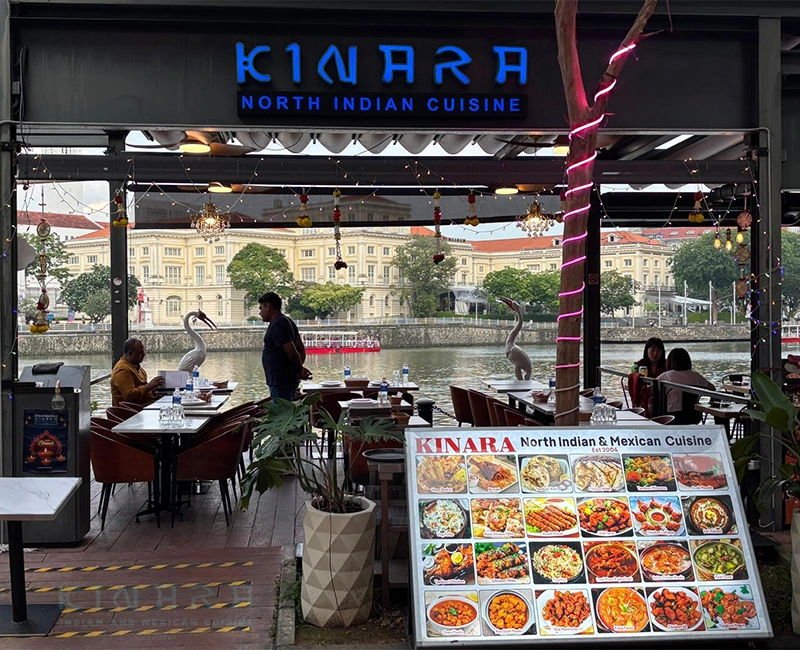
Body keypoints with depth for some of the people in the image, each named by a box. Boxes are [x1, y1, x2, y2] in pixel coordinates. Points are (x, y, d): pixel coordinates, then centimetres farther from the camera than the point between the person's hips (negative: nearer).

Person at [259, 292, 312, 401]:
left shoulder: (277, 324, -15)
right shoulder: (287, 321, 17)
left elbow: (291, 352, -22)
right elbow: (302, 349, 19)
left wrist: (300, 369, -7)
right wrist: (300, 368, 7)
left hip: (281, 381, -10)